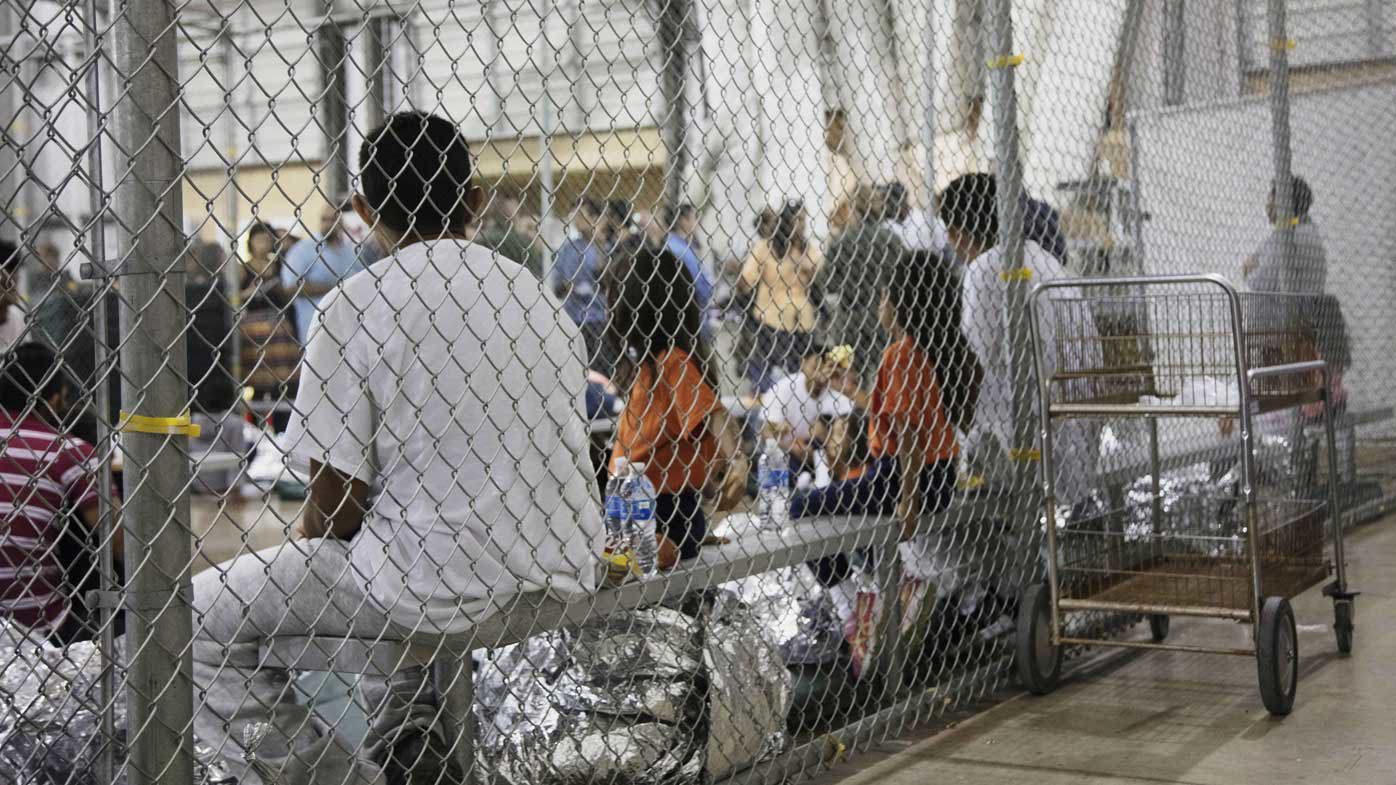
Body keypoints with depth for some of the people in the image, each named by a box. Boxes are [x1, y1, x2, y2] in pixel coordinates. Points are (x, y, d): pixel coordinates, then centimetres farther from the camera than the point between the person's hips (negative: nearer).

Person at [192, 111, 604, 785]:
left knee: (197, 620, 7)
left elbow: (336, 498, -11)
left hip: (447, 586, -7)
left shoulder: (356, 305, -9)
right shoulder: (536, 296, 10)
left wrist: (309, 552, 13)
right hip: (557, 578, 7)